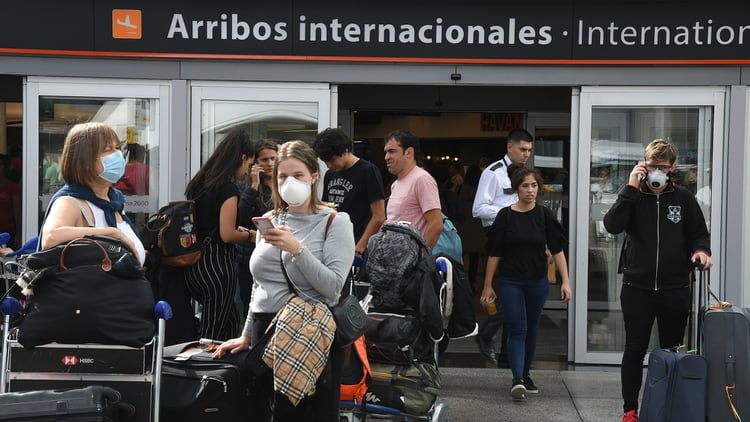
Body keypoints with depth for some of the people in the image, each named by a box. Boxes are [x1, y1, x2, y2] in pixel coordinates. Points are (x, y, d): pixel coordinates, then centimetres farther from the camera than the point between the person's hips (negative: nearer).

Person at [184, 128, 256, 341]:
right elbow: (227, 235, -17)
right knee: (213, 335, 0)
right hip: (217, 265, -8)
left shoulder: (199, 182, 11)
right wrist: (249, 234, 0)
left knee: (231, 320, 21)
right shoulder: (229, 188, -14)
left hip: (194, 265, 8)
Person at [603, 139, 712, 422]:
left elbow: (699, 233, 11)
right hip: (637, 287, -1)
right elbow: (612, 225, -15)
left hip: (675, 289, 1)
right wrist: (630, 187, -18)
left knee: (672, 350, 9)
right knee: (635, 349, 5)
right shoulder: (634, 196, 1)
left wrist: (701, 250, -12)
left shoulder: (683, 199, 3)